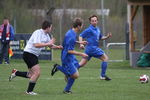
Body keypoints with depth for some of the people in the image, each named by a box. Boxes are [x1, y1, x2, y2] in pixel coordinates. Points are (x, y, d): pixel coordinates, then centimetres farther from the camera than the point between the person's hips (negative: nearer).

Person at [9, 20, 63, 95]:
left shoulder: (46, 35, 11)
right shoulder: (38, 33, -18)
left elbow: (51, 45, 18)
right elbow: (36, 45, -31)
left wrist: (57, 47, -2)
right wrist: (48, 43, -27)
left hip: (34, 55, 10)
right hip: (29, 54, -10)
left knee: (31, 75, 11)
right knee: (37, 73, -15)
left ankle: (15, 73, 27)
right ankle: (29, 91, -7)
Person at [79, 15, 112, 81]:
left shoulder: (98, 29, 16)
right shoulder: (89, 30, -10)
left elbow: (100, 37, 28)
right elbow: (81, 36, -10)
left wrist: (107, 37, 10)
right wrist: (81, 44, -24)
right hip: (92, 48, -9)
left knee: (82, 64, 7)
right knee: (105, 58, -3)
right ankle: (102, 75, 0)